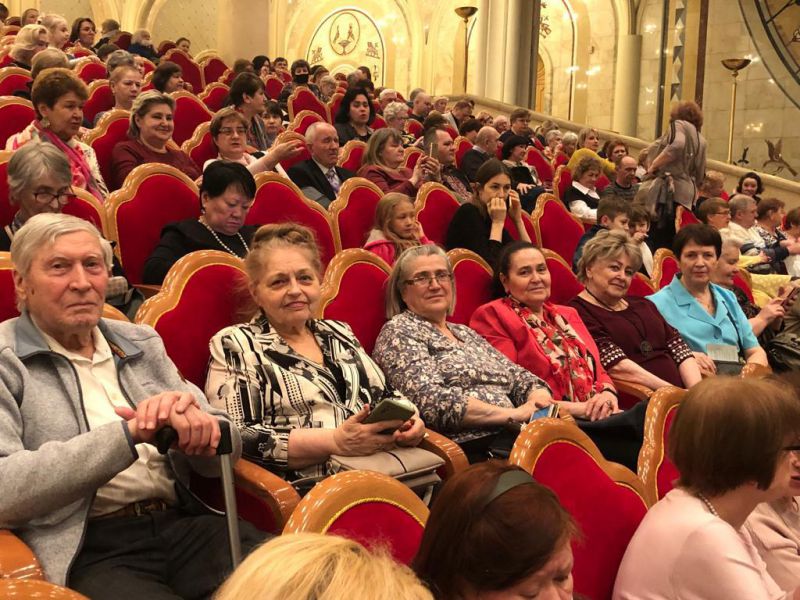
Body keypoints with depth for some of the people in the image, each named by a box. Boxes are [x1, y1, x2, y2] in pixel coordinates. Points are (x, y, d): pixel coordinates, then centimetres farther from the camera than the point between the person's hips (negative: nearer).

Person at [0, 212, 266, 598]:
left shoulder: (142, 343, 17)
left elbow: (225, 450, 14)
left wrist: (196, 422, -10)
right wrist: (127, 434, -18)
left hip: (187, 523, 5)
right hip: (88, 550, -5)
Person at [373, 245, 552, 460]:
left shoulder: (466, 333, 24)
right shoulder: (399, 331, 2)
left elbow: (520, 378, 20)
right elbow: (430, 400, -13)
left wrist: (539, 401, -5)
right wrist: (513, 414, -14)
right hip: (468, 450, -7)